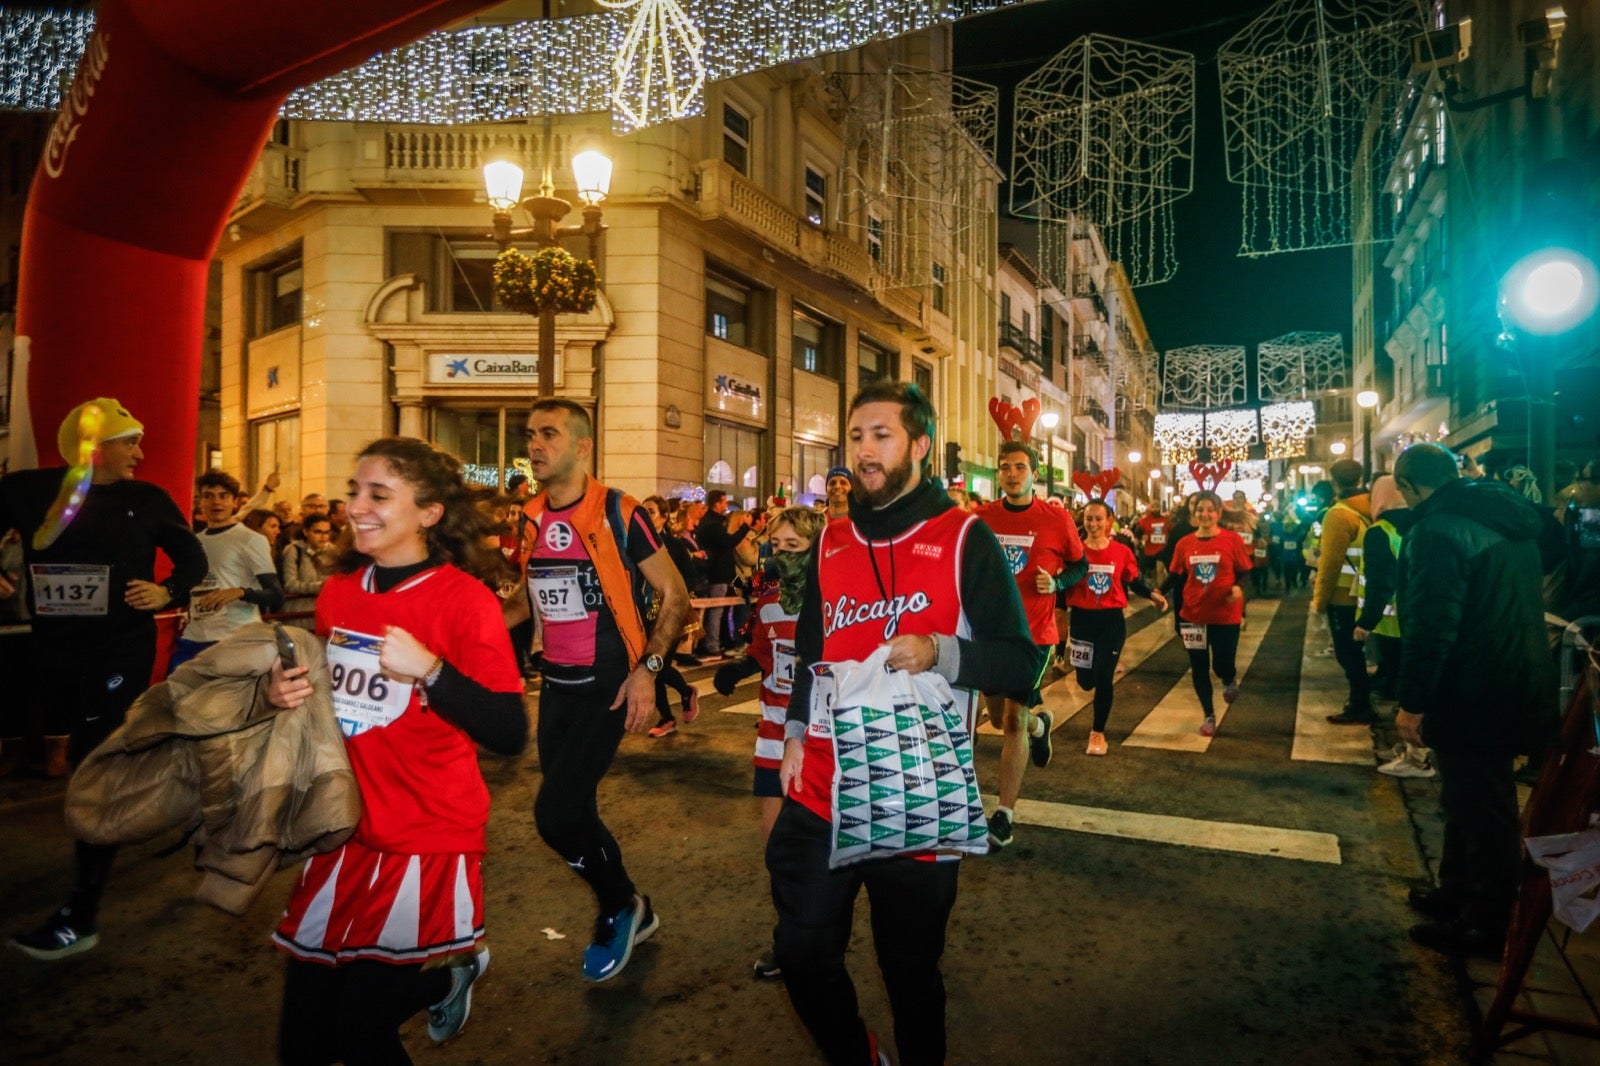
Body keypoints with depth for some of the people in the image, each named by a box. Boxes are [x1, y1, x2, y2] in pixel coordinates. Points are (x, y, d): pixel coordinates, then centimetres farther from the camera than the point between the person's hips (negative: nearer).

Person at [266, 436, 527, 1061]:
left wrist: (430, 669, -31)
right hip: (345, 833, 6)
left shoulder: (464, 600, -16)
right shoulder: (337, 592, 2)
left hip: (428, 840, -6)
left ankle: (450, 973, 32)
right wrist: (283, 696, -3)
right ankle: (446, 980, 37)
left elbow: (510, 735, -21)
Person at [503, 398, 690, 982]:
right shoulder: (529, 518, 4)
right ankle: (629, 912, 38)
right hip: (555, 685, 7)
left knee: (555, 814, -11)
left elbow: (675, 595, -10)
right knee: (574, 813, 14)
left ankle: (619, 906, 17)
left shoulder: (618, 514, -14)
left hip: (608, 686, -7)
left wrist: (647, 669, -19)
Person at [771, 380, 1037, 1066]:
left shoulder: (965, 540, -6)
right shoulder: (830, 542, 10)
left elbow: (1021, 660, -8)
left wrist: (941, 653, -24)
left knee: (910, 970, 11)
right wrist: (795, 733, 12)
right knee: (802, 951, 10)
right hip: (821, 788, 5)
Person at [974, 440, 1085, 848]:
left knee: (1013, 721, -5)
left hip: (1033, 632, -3)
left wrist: (1056, 583, -12)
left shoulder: (1057, 520, -6)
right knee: (1000, 717, 17)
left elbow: (1080, 564, 7)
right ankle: (1039, 724, 53)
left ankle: (1004, 815, 7)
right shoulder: (982, 518, -1)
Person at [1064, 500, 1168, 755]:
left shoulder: (1122, 551, -3)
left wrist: (1152, 595, -11)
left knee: (1102, 678, -4)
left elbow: (1134, 581, 6)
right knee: (1086, 680, 8)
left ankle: (1098, 733, 14)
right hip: (1082, 619, 1)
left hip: (1112, 620, -1)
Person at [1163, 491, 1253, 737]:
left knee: (1222, 665, 3)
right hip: (1194, 614, 2)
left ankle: (1230, 680, 43)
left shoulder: (1232, 539, -7)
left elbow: (1244, 572, -2)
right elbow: (1175, 575, 4)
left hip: (1226, 614, -2)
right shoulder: (1184, 543, -1)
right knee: (1199, 668, 8)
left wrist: (1239, 587, -22)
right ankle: (1209, 716, 25)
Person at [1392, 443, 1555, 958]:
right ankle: (1459, 891, 36)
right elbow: (1510, 606, 18)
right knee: (1472, 800, 21)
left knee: (1480, 808, 4)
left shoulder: (1438, 529, -21)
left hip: (1475, 697, -9)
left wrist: (1412, 700, -19)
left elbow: (1430, 625, -26)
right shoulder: (1508, 519, 9)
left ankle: (1485, 923, 18)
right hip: (1513, 684, 9)